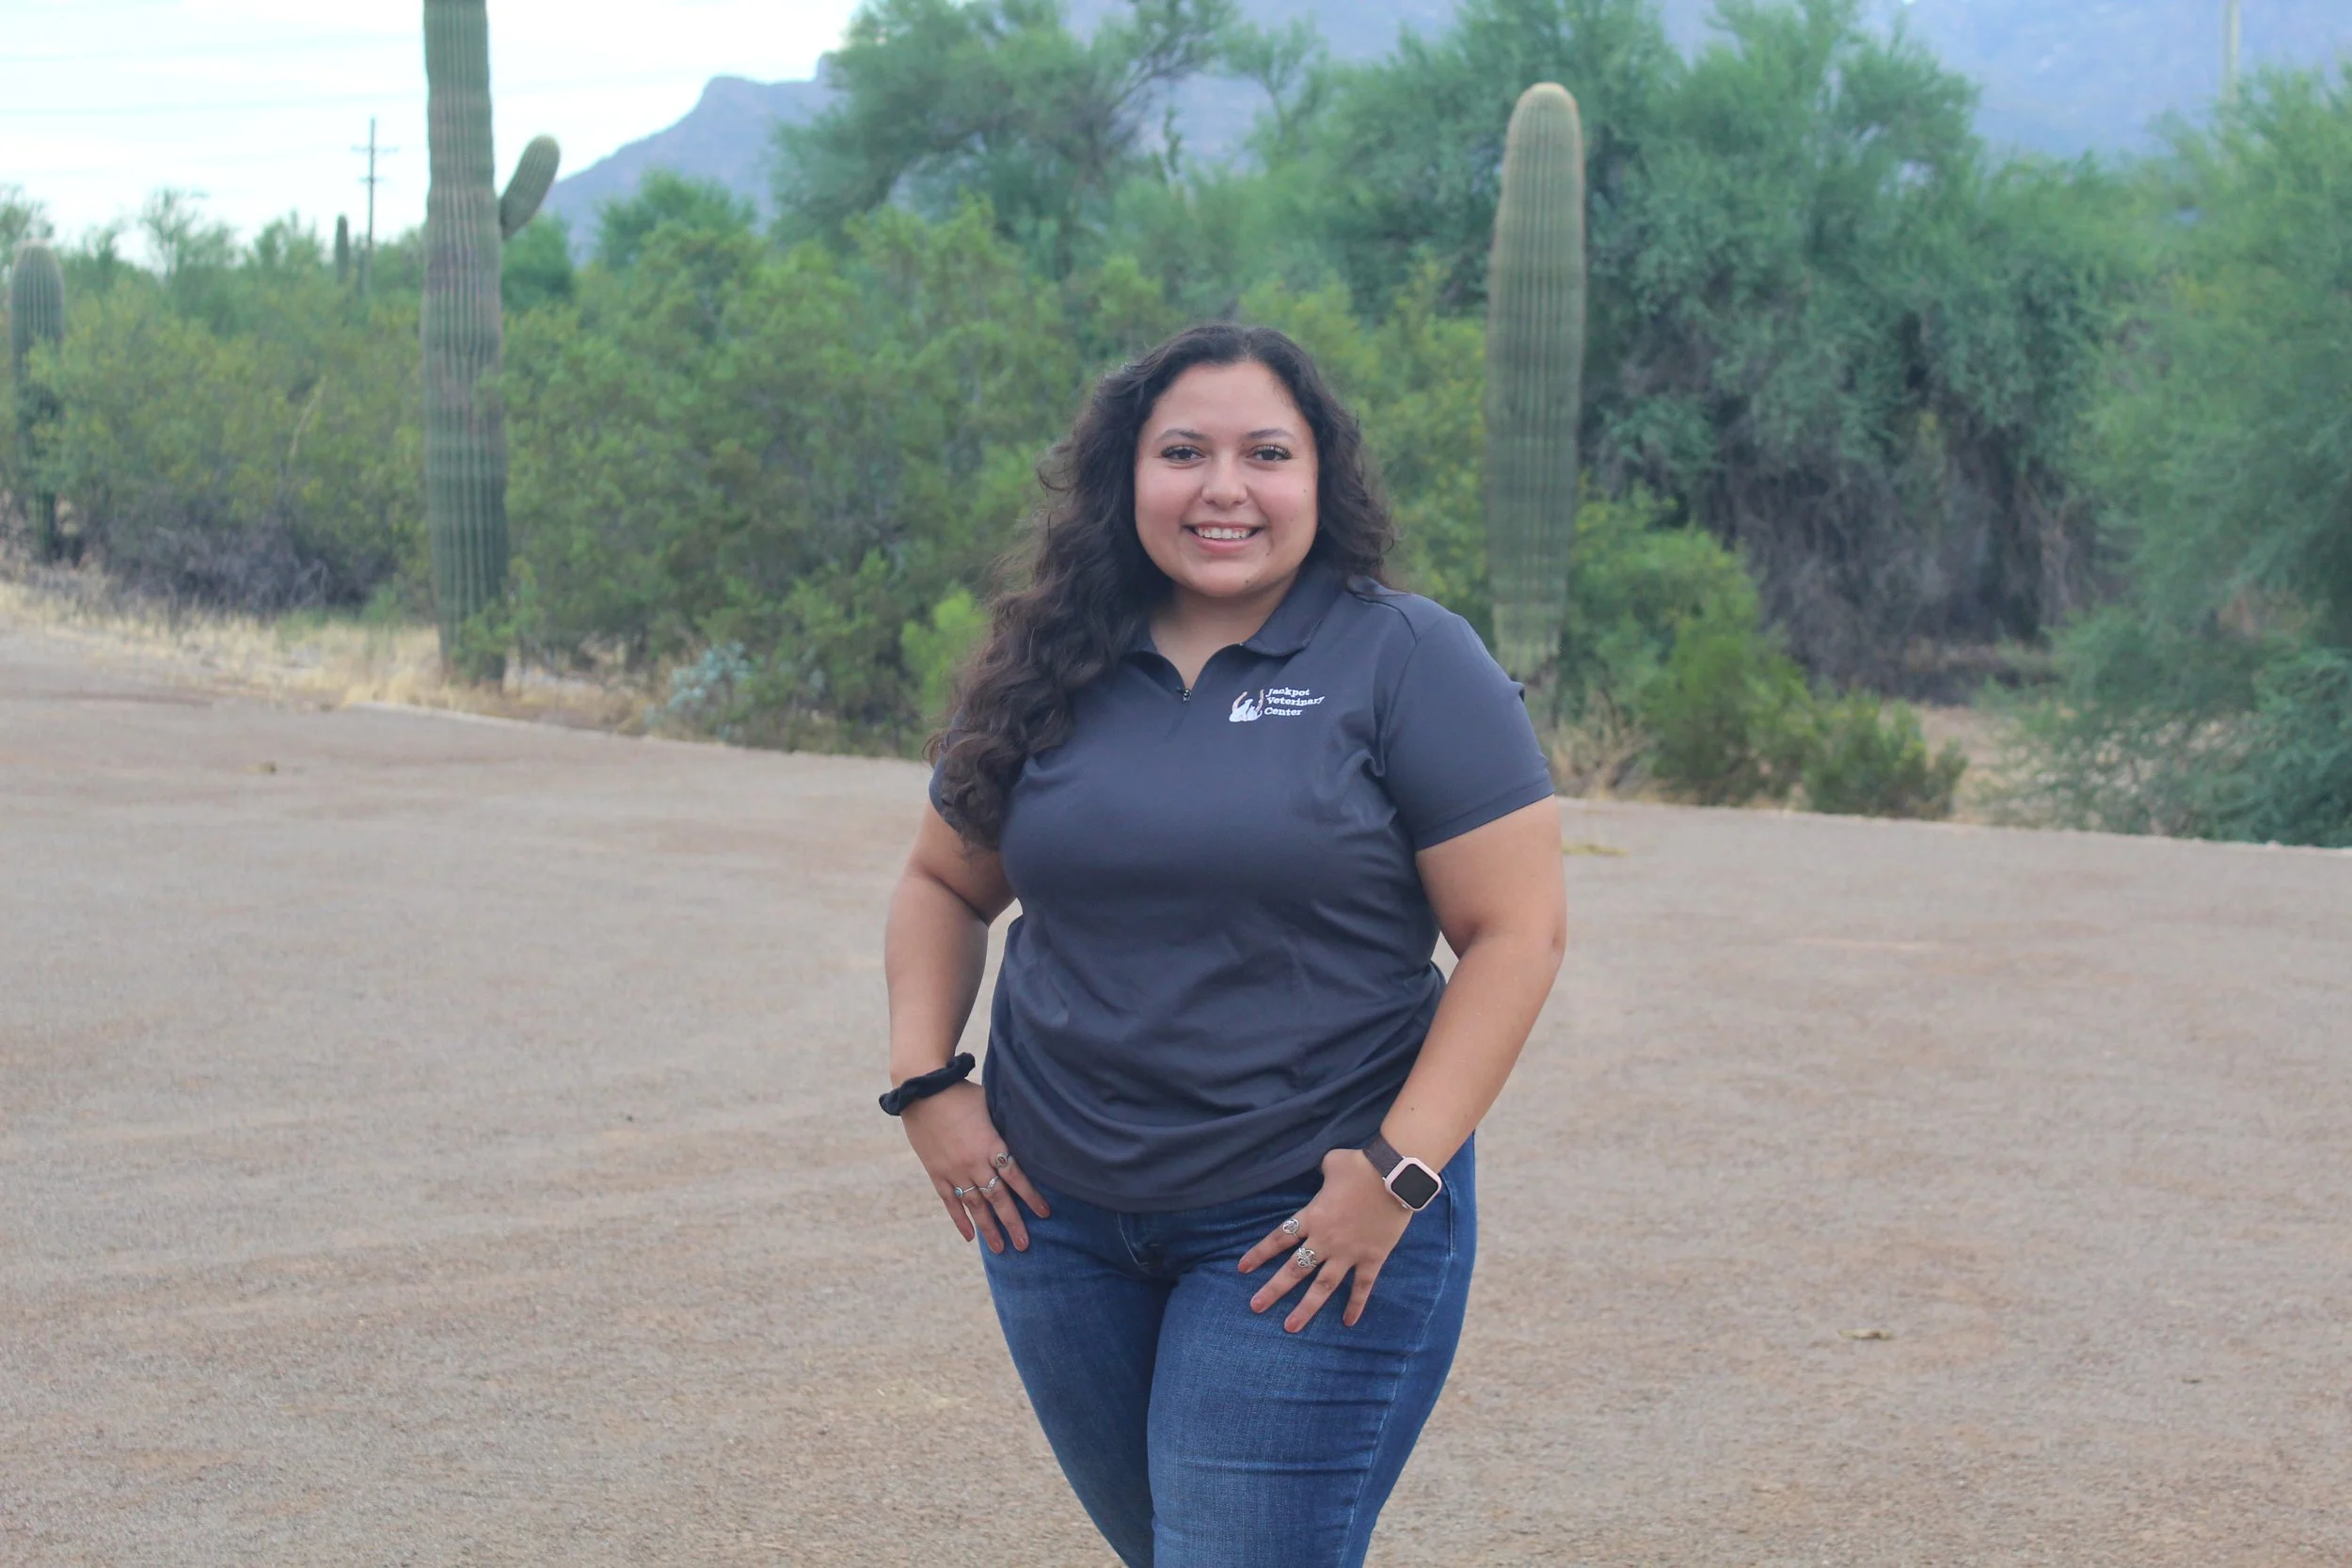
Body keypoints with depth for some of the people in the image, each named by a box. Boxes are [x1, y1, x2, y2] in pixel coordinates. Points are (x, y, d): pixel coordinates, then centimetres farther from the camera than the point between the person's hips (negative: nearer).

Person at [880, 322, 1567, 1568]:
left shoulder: (1406, 662, -7)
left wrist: (1403, 1173, -16)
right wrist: (924, 1080, 2)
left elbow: (1518, 929, -10)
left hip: (1310, 1224, -5)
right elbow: (943, 885, 17)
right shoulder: (1049, 673, 6)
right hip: (1056, 1210, 5)